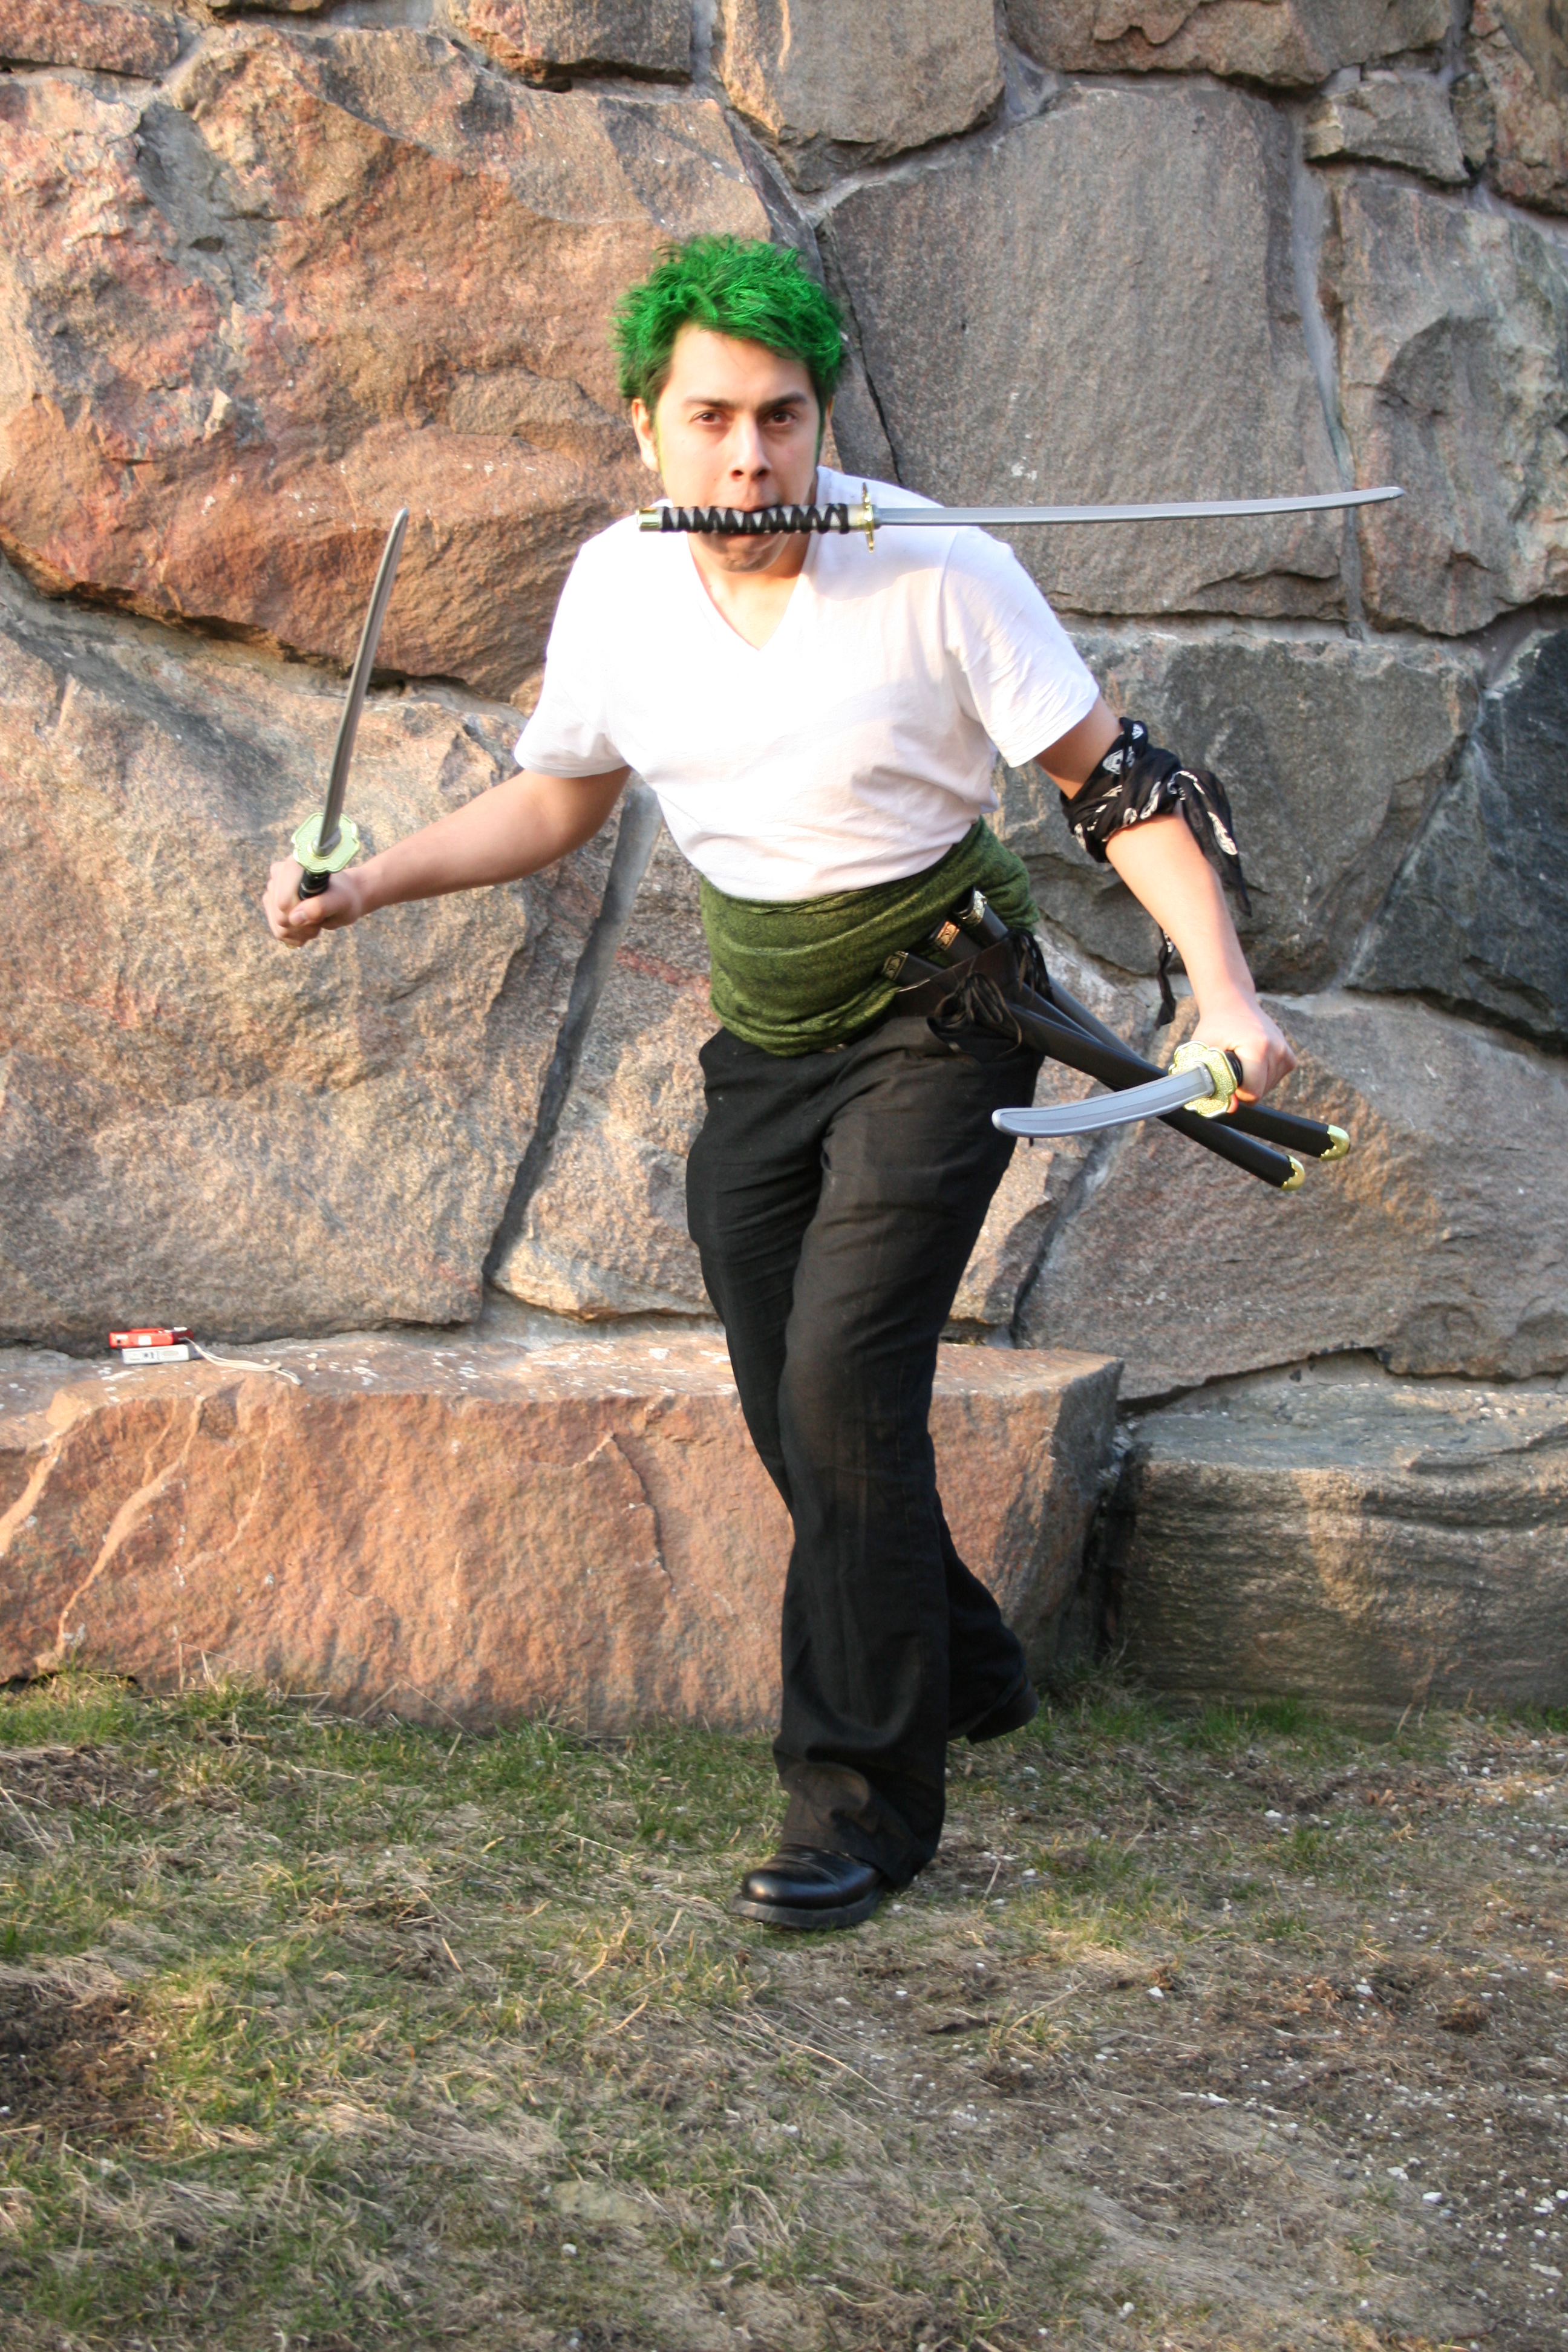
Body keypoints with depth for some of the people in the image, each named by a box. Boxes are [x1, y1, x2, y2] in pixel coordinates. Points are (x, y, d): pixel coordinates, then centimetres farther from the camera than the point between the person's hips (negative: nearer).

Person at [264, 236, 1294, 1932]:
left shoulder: (938, 572, -18)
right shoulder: (618, 586, -5)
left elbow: (1111, 780, -13)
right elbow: (560, 796, 11)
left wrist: (1222, 986, -25)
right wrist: (368, 883, -1)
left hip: (939, 1020, -5)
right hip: (764, 1038, 5)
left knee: (844, 1376, -17)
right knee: (792, 1409, 7)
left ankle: (866, 1787, -5)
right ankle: (962, 1677, 33)